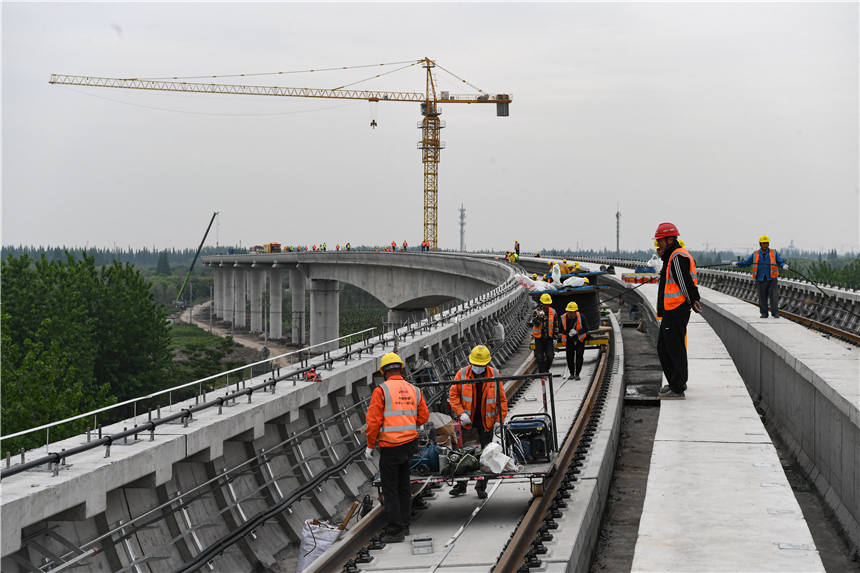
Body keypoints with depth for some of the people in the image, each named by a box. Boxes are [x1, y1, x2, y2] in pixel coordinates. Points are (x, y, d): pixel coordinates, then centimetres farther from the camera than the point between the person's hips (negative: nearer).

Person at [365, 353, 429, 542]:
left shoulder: (381, 391, -11)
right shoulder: (414, 390, 5)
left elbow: (374, 420, -12)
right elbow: (423, 416, 11)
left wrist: (370, 446, -3)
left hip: (390, 446, -6)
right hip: (410, 442, 6)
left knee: (390, 488, 0)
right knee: (403, 485, 17)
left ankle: (396, 530, -1)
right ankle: (404, 525, 25)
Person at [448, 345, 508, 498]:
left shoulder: (494, 375, -4)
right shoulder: (462, 374, -5)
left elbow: (502, 399, 1)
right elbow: (453, 395, -2)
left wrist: (499, 420, -4)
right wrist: (461, 413, -13)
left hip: (486, 420, 0)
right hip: (467, 420, 0)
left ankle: (481, 486, 14)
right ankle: (461, 485, 17)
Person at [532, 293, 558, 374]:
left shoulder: (553, 312, 2)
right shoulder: (536, 312, -6)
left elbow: (556, 325, 6)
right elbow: (535, 323, -19)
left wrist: (555, 337, 3)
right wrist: (541, 316, -28)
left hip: (549, 338, 1)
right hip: (539, 338, -1)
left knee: (550, 355, -6)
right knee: (540, 357, 2)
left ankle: (547, 369, 19)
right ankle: (542, 373, 11)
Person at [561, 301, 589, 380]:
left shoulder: (581, 317, -18)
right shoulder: (563, 318, -13)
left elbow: (586, 329, -12)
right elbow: (562, 329, -2)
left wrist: (576, 332, -28)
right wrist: (568, 333, -22)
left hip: (580, 341, -2)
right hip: (569, 341, 2)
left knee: (579, 357, -8)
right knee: (569, 357, 1)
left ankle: (577, 374, 2)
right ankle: (572, 373, 19)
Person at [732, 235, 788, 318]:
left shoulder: (774, 253, 7)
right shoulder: (755, 254, 10)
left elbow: (780, 262, 5)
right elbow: (746, 262, 12)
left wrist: (783, 265, -17)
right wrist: (737, 263, -1)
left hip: (771, 279, -1)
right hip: (761, 279, 1)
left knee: (774, 296, -6)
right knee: (762, 297, 2)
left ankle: (775, 313, -1)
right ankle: (764, 313, 9)